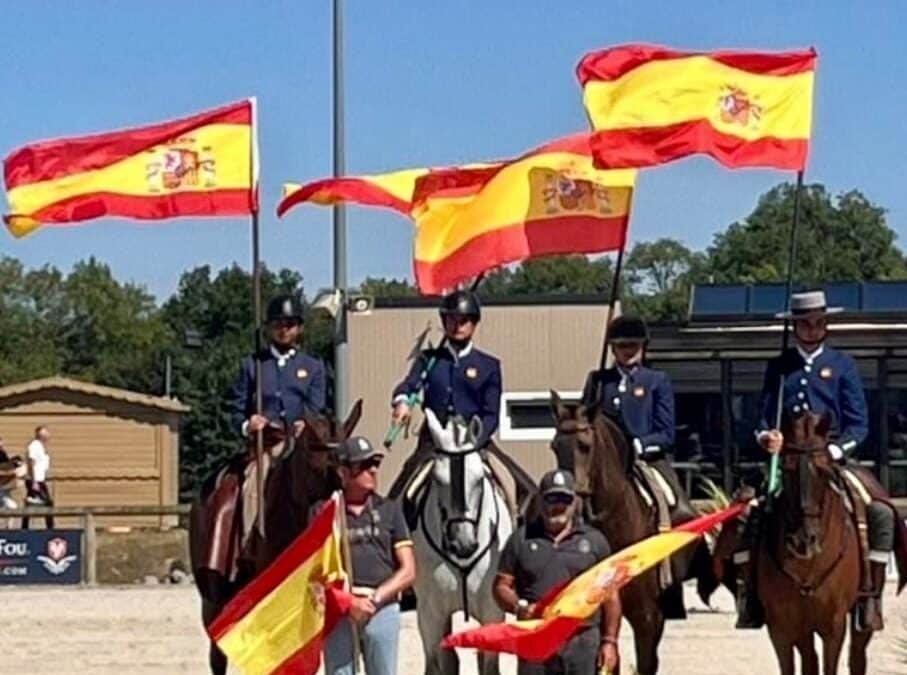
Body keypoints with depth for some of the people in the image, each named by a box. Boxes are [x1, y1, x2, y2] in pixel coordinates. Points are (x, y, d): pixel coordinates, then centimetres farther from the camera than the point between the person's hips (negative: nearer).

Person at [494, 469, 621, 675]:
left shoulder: (594, 540, 7)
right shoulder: (521, 539, 6)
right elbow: (502, 586, 7)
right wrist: (518, 606, -14)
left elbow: (610, 596, 8)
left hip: (583, 642, 0)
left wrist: (609, 641, 2)